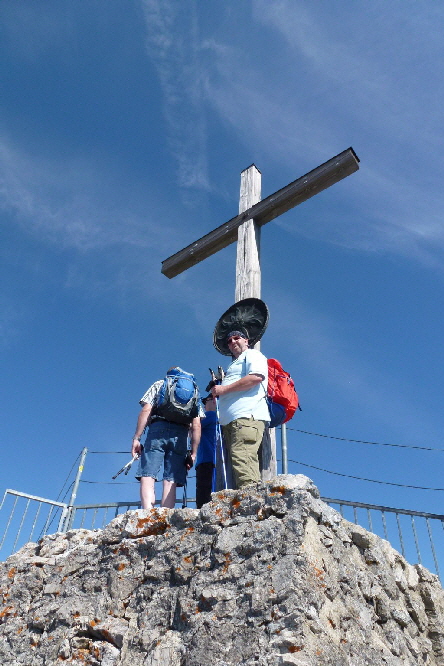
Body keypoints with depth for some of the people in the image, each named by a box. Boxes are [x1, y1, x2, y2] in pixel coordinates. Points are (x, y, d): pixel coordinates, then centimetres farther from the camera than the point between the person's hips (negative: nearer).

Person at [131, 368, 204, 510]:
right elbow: (196, 426, 13)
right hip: (181, 434, 2)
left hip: (158, 429, -2)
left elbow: (146, 411, 4)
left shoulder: (159, 384, 21)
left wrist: (136, 438, 2)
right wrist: (193, 453, 13)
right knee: (171, 482, 0)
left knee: (147, 476, -7)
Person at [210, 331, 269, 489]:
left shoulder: (252, 354, 9)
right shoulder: (234, 364, 37)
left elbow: (257, 377, -12)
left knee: (241, 456, -24)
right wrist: (217, 392, 22)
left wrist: (224, 389, -9)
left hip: (247, 414, -9)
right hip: (230, 420, 9)